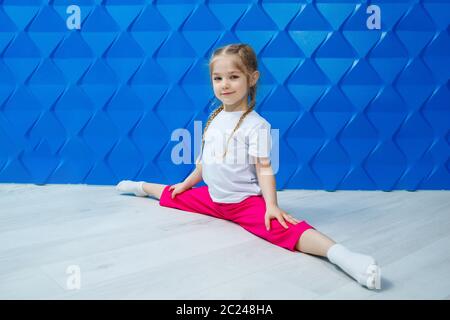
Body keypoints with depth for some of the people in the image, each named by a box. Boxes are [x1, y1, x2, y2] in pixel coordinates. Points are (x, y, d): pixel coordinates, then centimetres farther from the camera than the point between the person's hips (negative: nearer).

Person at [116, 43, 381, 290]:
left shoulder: (256, 125, -16)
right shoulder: (214, 118, 6)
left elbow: (264, 168, -19)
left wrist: (271, 204, -31)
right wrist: (187, 183, 25)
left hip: (246, 201, -7)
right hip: (212, 197, 7)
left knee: (282, 228, -34)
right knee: (175, 195, 22)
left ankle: (337, 252, -52)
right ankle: (142, 187, 54)